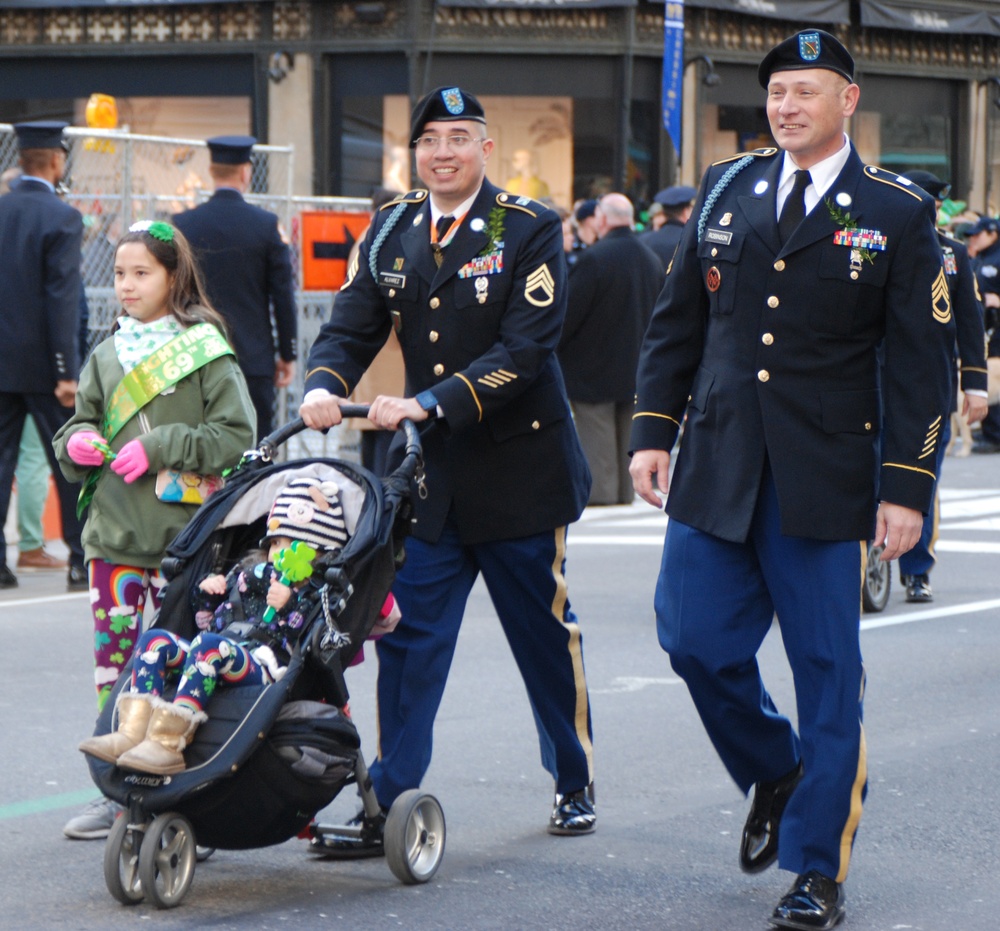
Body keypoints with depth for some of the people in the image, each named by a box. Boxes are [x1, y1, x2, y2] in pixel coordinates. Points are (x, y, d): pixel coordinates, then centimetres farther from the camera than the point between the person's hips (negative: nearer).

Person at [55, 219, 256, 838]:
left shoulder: (206, 350, -3)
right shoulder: (105, 357, 13)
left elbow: (237, 435, -8)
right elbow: (84, 422, 21)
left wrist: (158, 448, -14)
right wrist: (78, 443, -2)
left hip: (182, 536, -5)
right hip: (113, 536, 5)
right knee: (113, 662, 6)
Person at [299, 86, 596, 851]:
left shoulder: (531, 230, -9)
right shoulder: (392, 230, 6)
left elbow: (526, 350, -18)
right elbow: (352, 327, 2)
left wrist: (430, 403, -27)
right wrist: (325, 386, -20)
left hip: (517, 469, -3)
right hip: (428, 471, 3)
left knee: (546, 632, 10)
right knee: (408, 637, -2)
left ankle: (576, 785, 27)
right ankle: (387, 807, -1)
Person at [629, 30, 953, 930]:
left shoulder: (897, 213, -1)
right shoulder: (725, 189, 10)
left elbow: (923, 362, -3)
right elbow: (677, 322, 15)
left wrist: (907, 486, -8)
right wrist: (655, 430, 7)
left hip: (827, 478, -3)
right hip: (718, 469, 4)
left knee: (828, 670, 0)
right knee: (695, 639, 1)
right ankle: (776, 774, 29)